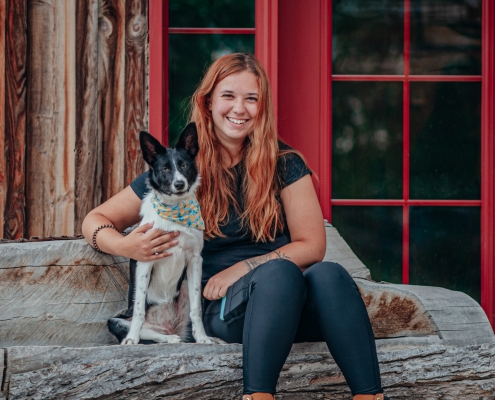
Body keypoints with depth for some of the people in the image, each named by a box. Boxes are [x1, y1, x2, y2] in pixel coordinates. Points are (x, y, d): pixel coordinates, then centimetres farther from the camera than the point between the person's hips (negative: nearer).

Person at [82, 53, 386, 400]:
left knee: (328, 274, -34)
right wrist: (125, 246, -13)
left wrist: (243, 268, -7)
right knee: (280, 272, -36)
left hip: (290, 304, 2)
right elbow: (96, 221, 10)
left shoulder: (284, 163, 7)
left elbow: (312, 246, 4)